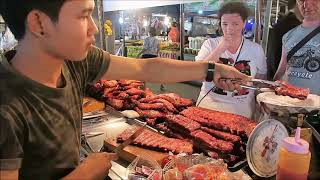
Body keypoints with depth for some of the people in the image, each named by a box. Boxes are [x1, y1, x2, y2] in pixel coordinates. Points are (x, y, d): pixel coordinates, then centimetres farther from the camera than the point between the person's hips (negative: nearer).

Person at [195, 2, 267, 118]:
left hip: (241, 110, 1)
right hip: (209, 106, -1)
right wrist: (220, 50, -21)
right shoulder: (210, 44, -4)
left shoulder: (256, 49, -1)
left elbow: (261, 81, 10)